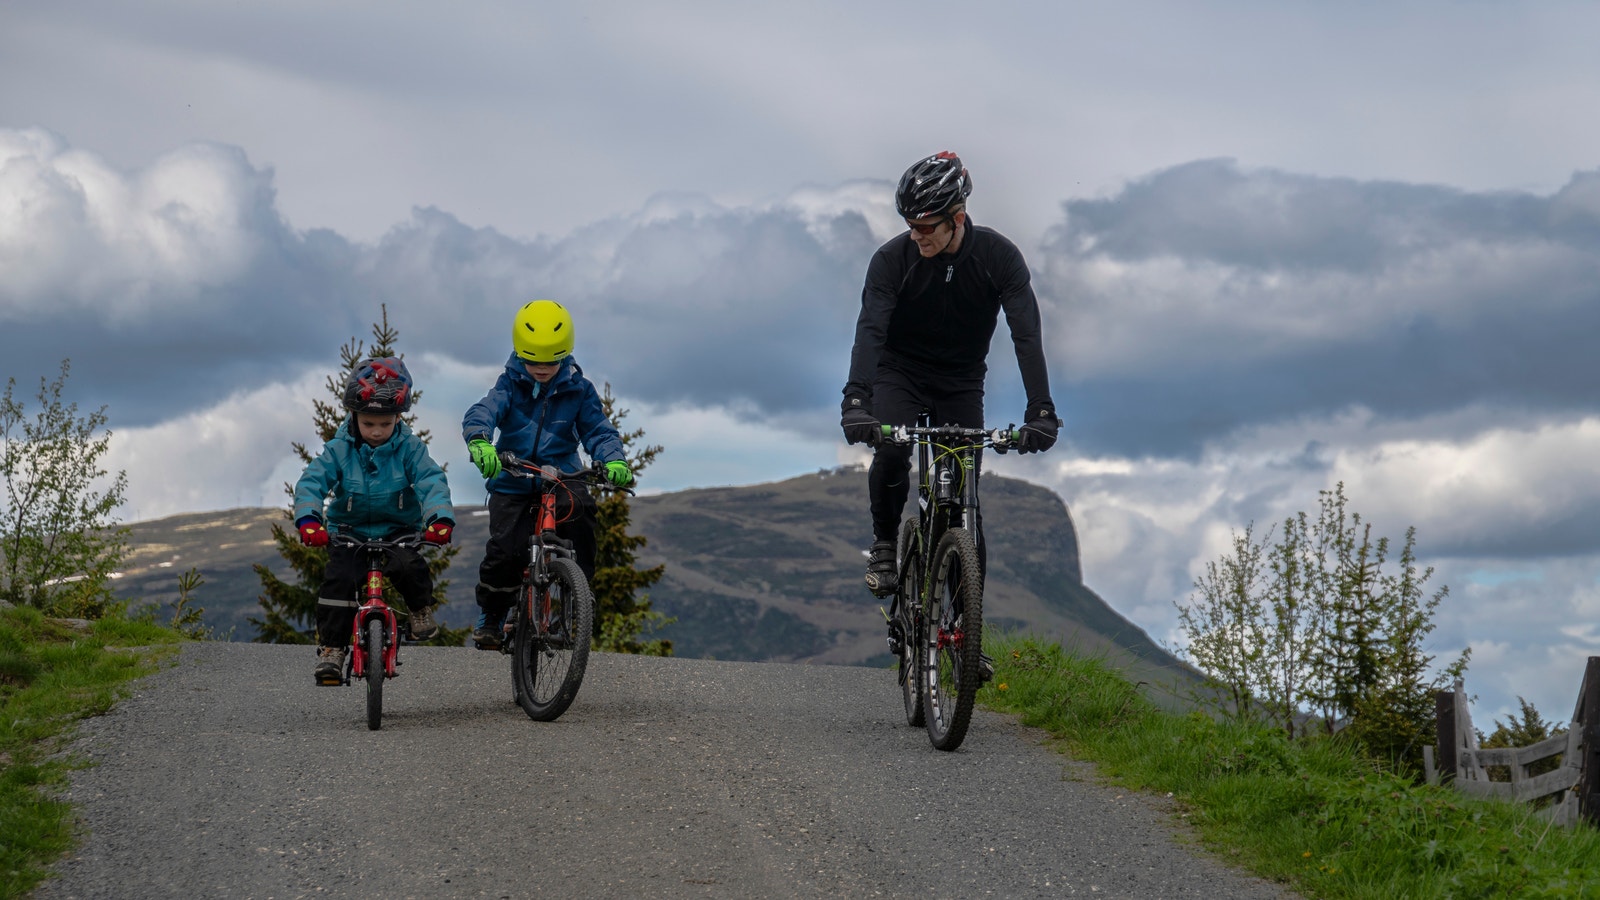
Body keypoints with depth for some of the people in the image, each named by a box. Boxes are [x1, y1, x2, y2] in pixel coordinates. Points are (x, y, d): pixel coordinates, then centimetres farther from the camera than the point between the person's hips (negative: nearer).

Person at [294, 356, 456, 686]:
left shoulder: (409, 448, -9)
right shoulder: (339, 449, -8)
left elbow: (432, 482, -21)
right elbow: (311, 482, -18)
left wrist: (440, 518, -42)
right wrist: (308, 519, -38)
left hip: (399, 530, -1)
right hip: (349, 531, 1)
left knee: (410, 566, -30)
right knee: (339, 578, -23)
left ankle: (421, 609, 1)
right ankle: (330, 649, -13)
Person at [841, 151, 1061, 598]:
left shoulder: (999, 256, -20)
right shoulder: (893, 258, -22)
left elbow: (1026, 334, -24)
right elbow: (871, 330, -32)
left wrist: (1041, 410, -36)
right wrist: (855, 401, -48)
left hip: (962, 382, 1)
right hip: (901, 375, -1)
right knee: (890, 453, -28)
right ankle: (884, 544, -3)